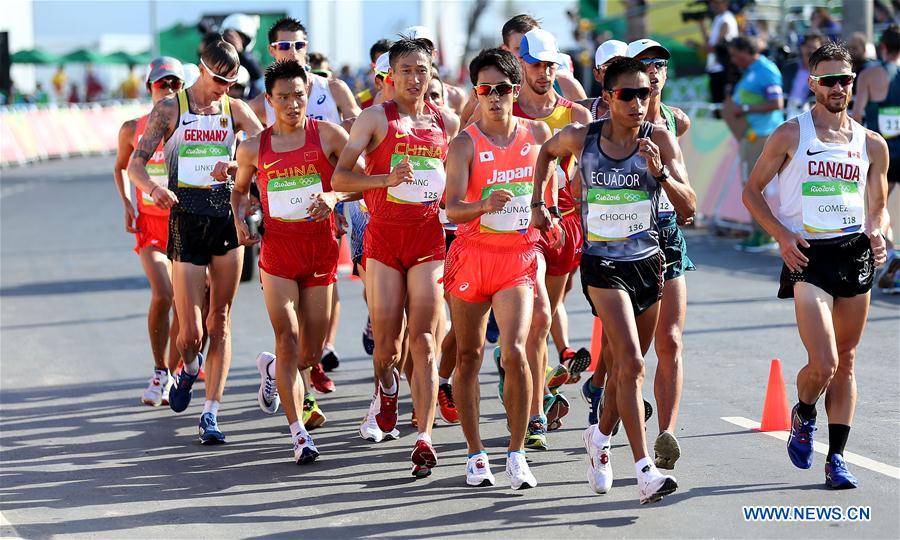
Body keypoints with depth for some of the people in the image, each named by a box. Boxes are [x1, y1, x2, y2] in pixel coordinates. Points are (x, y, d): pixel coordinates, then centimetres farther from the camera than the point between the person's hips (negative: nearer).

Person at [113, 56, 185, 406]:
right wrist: (127, 203, 3)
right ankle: (159, 370, -2)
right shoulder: (133, 129, 1)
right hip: (150, 222, 0)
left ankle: (171, 375, 17)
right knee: (162, 294, -18)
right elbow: (120, 167, 17)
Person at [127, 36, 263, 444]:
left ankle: (211, 413, 5)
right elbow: (135, 163, -4)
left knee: (220, 321, 1)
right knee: (190, 331, -6)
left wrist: (234, 165, -24)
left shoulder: (235, 110, 8)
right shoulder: (170, 109, 2)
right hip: (185, 216, -2)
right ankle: (189, 368, 29)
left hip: (227, 215, 2)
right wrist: (153, 189, -26)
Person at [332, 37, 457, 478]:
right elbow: (339, 177, -8)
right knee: (387, 343, 0)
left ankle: (424, 440, -11)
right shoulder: (376, 118, 0)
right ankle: (386, 391, 35)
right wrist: (386, 179, -24)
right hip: (384, 238, -1)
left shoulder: (445, 122, 11)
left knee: (423, 342, -7)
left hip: (429, 239, 1)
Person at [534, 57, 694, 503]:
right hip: (601, 263, -3)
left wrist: (661, 171, -25)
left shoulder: (660, 139, -6)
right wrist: (538, 203, 15)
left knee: (626, 365, 16)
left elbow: (689, 207, -10)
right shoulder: (581, 138, -5)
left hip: (648, 262, 3)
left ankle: (600, 436, 44)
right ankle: (644, 471, -23)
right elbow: (548, 151, 19)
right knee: (631, 362, -18)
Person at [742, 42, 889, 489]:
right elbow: (751, 190, 6)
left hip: (855, 255, 4)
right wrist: (782, 234, -8)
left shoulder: (872, 145, 9)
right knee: (823, 365, -15)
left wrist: (876, 233, -3)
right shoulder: (791, 135, 0)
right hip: (809, 255, -4)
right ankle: (803, 416, 18)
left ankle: (836, 458, 15)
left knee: (846, 363, 8)